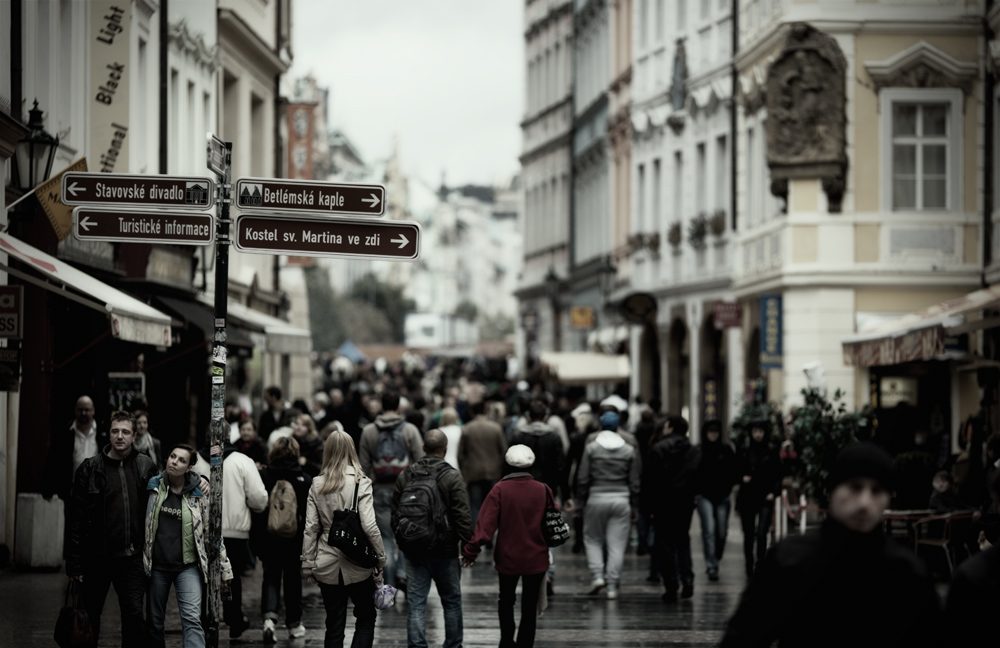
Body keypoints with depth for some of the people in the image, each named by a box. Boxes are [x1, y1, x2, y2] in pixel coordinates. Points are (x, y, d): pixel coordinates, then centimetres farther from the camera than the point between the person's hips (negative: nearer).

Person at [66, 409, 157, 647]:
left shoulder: (146, 467, 5)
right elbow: (77, 518, -3)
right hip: (97, 556, -1)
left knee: (134, 615, -4)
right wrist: (74, 563, -6)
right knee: (90, 616, 9)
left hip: (132, 556, 1)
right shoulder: (90, 468, -2)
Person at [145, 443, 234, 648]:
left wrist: (224, 568, 3)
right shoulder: (153, 487, 2)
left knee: (192, 619, -16)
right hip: (157, 565, 2)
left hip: (187, 566, -2)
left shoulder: (198, 494, -1)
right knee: (154, 622, 8)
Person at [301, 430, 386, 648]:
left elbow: (310, 528, 1)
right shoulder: (360, 483, -11)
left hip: (327, 564, 3)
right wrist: (381, 557, -5)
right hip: (356, 565, -3)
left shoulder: (317, 485, 0)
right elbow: (369, 526, -15)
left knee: (334, 624, 11)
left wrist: (308, 564, 7)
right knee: (365, 618, 11)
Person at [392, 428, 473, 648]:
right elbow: (462, 516, -13)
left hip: (413, 550, 3)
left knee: (415, 603, 3)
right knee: (452, 601, 13)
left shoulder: (406, 475, 3)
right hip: (445, 549, -3)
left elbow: (395, 513, 10)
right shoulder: (452, 477, -11)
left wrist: (401, 542, 20)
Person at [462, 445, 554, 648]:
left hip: (507, 557, 0)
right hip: (536, 558, 0)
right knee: (529, 606, 7)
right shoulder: (543, 490, -7)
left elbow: (486, 523, -16)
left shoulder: (500, 490, -11)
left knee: (506, 600, 21)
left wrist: (471, 549, -13)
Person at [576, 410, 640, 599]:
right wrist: (635, 508, 12)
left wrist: (581, 502, 7)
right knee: (617, 544, 3)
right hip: (621, 501, 1)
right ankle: (612, 585, 1)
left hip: (596, 499, -1)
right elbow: (634, 483, 6)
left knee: (593, 539, 13)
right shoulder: (629, 451, 4)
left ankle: (597, 575, -4)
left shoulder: (591, 449, -2)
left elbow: (583, 479, -2)